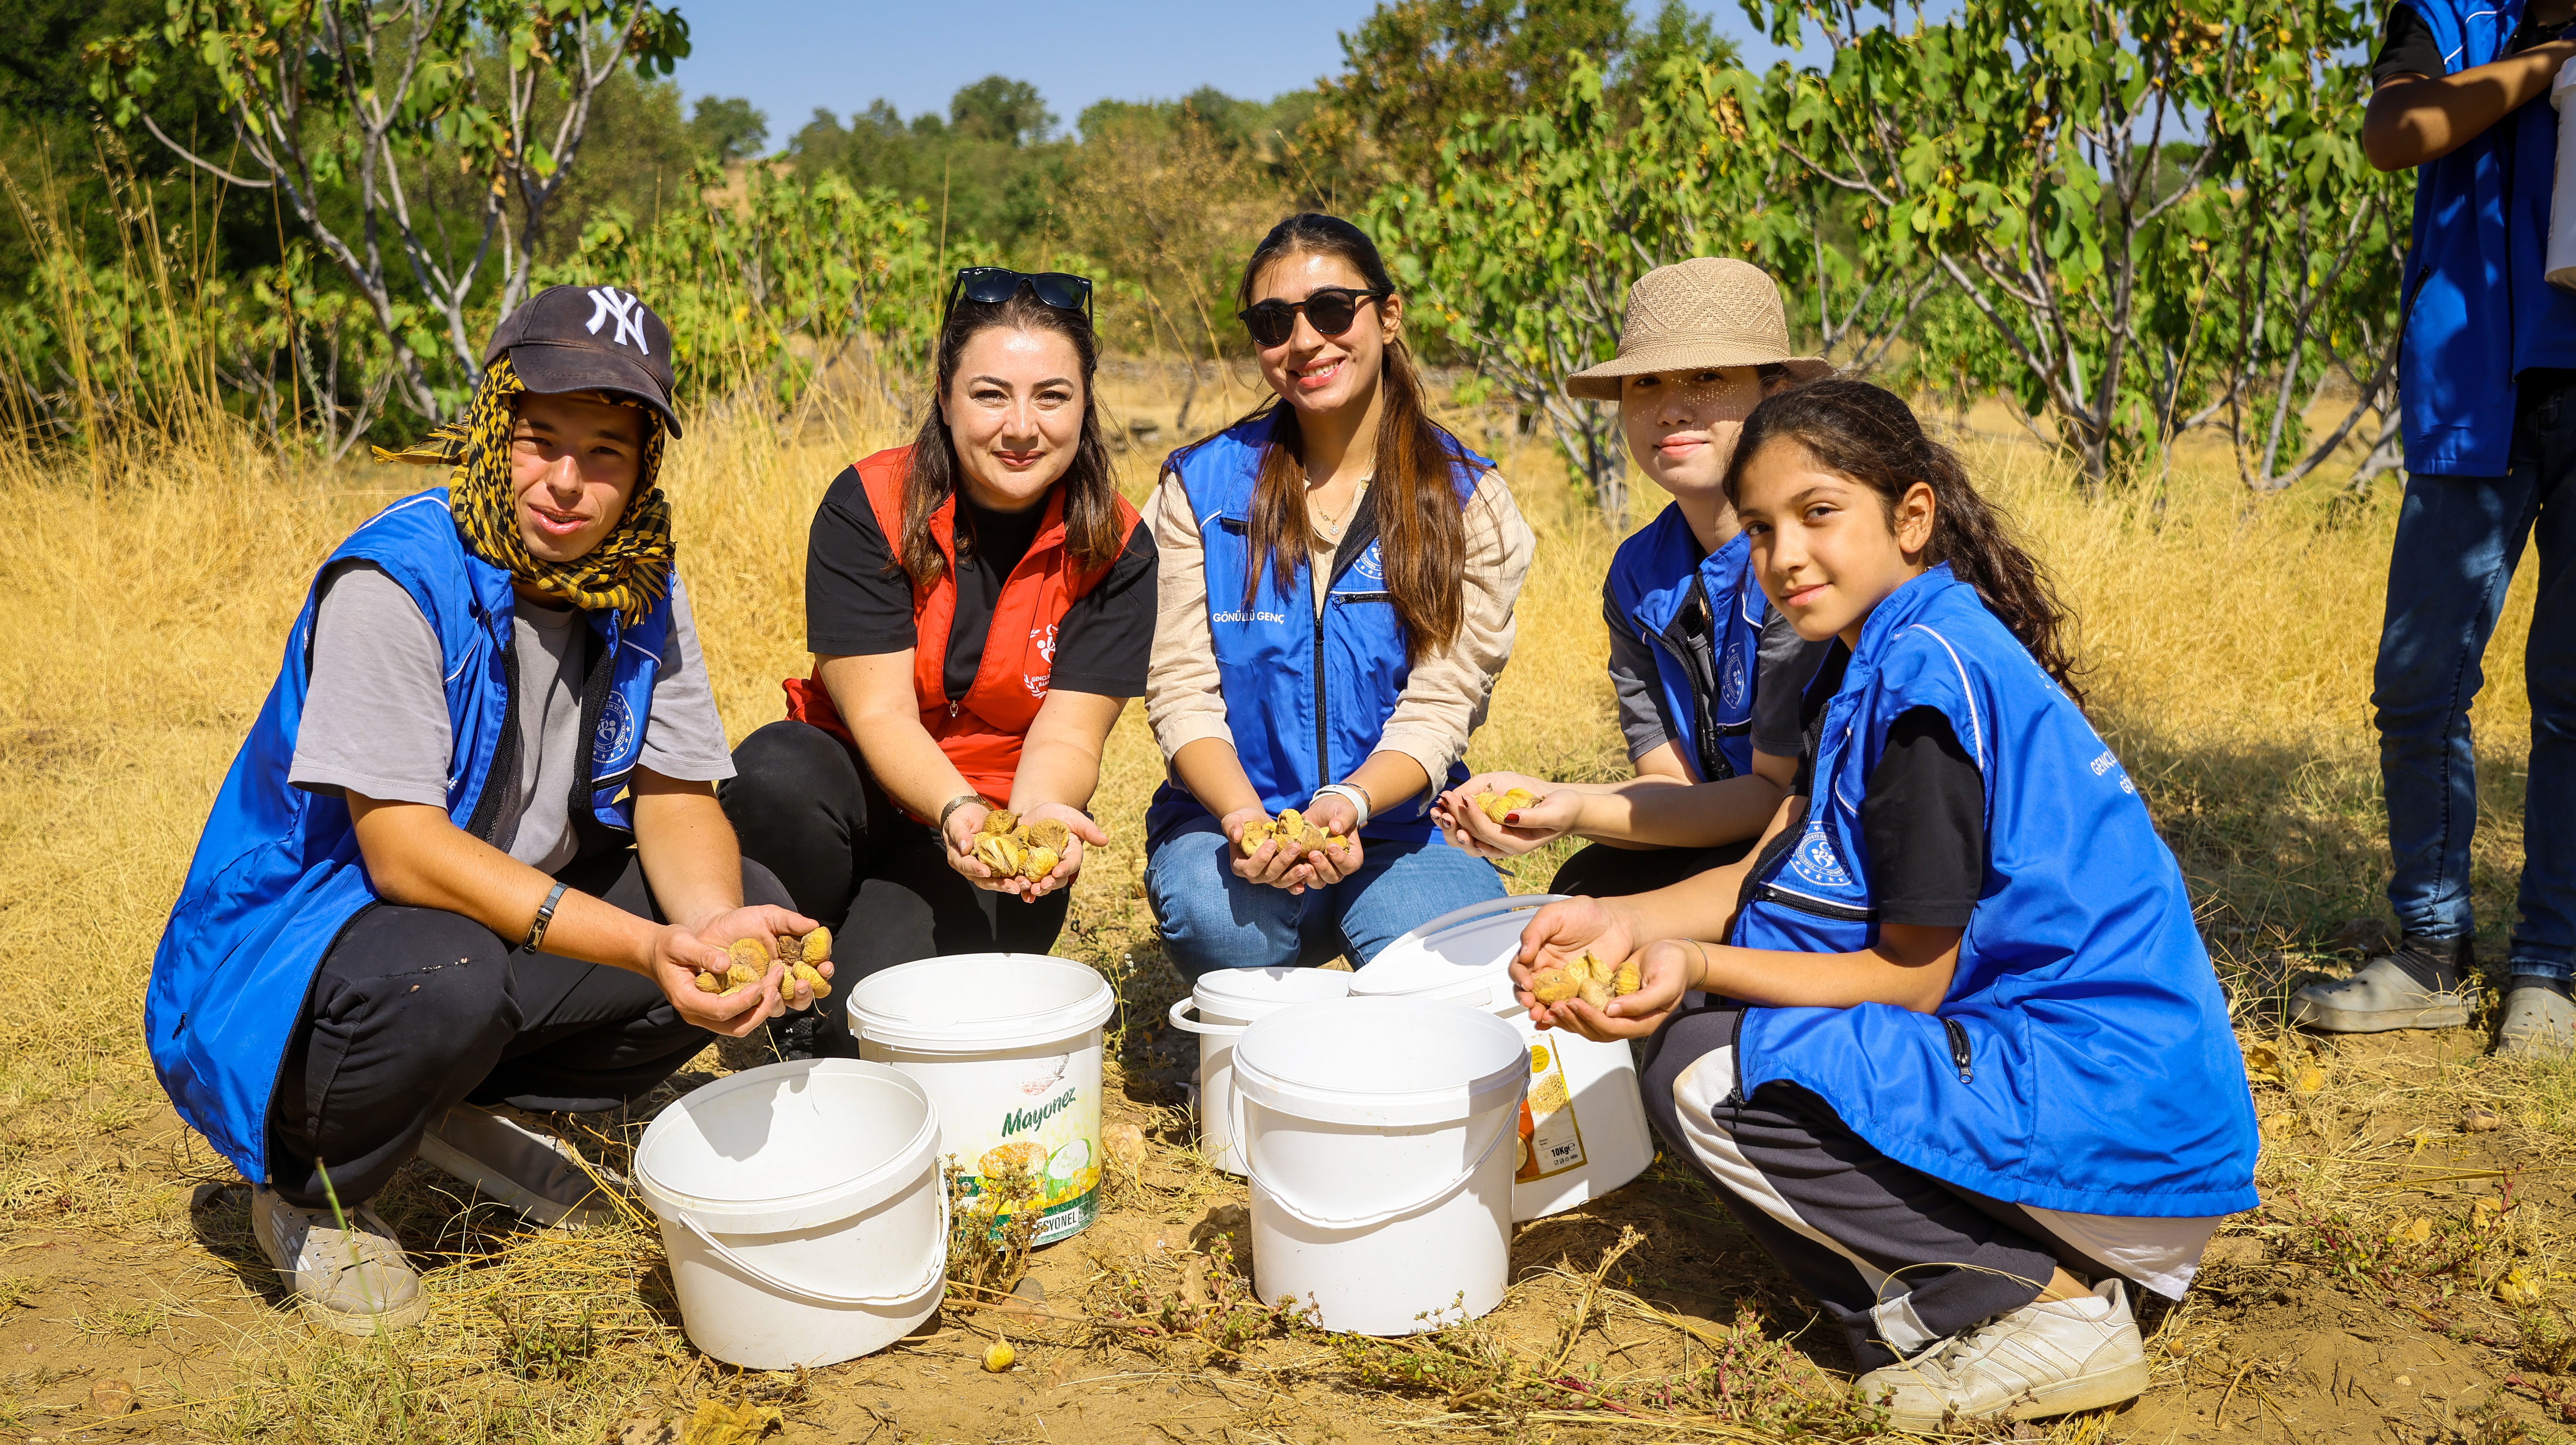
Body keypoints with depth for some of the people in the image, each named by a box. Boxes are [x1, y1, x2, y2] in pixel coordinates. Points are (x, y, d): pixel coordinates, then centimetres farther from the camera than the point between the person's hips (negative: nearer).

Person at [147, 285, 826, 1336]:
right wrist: (646, 947, -39)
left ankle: (465, 1109, 6)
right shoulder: (395, 580, -24)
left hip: (519, 910, 6)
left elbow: (676, 799, -6)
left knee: (755, 907, -8)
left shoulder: (641, 588, -5)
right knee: (447, 979, -38)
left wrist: (716, 929, -29)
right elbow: (403, 852, -30)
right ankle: (313, 1197, -4)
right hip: (297, 937, -6)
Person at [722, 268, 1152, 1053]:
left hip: (998, 826, -1)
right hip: (868, 791, 1)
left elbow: (1067, 734, -12)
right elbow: (880, 711, -17)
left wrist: (1039, 812, -36)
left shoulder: (1114, 550, -9)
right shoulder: (867, 507, -11)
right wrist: (958, 808, -37)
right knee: (772, 770, -34)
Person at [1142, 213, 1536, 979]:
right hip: (1228, 813, 0)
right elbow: (1181, 688, -3)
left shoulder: (1468, 499, 1)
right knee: (1221, 923, -33)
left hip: (1400, 821, 0)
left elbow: (1440, 703, -7)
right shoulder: (1200, 486, 3)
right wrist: (1244, 815, -24)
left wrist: (1349, 802, -28)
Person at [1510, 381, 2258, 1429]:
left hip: (2113, 1099, -10)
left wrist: (1697, 966, -21)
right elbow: (1770, 872, 9)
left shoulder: (1928, 669, -19)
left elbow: (1909, 978, -16)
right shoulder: (1872, 656, 11)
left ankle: (2044, 1304, -9)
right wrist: (1629, 923, -6)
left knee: (1702, 1075, -16)